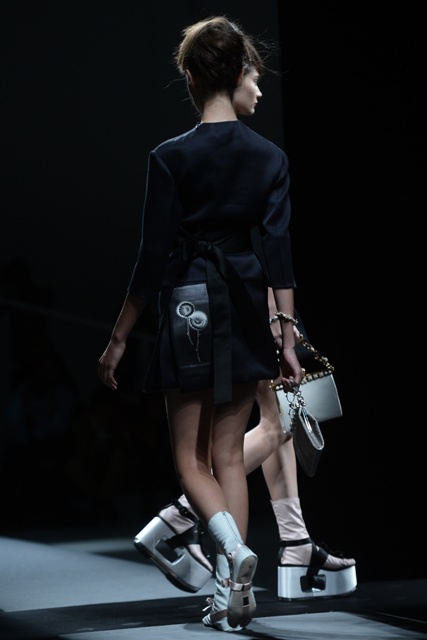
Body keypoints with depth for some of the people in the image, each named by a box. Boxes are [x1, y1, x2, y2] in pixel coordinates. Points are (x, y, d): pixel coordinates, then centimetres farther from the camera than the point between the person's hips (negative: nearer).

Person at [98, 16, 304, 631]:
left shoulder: (170, 158, -9)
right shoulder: (270, 157, -1)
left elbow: (153, 258, -9)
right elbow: (280, 251, -3)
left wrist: (118, 340, -2)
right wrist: (287, 335, 1)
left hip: (190, 310, -3)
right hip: (247, 314, 3)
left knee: (191, 456, 7)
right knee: (229, 453, 11)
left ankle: (233, 547, -20)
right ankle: (231, 596, 8)